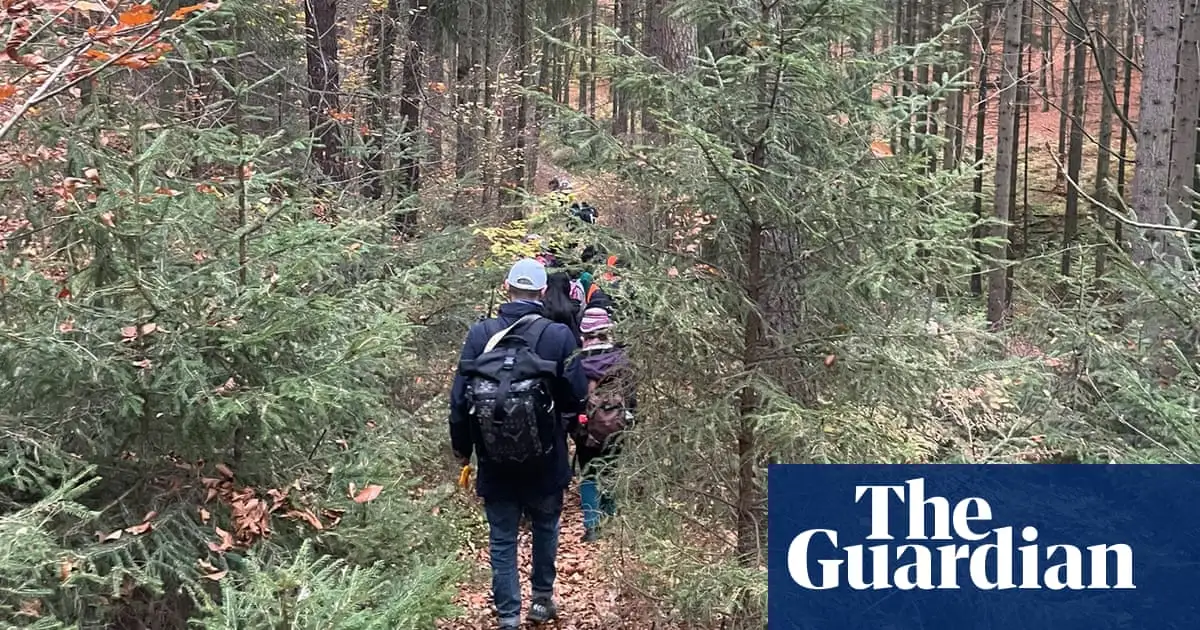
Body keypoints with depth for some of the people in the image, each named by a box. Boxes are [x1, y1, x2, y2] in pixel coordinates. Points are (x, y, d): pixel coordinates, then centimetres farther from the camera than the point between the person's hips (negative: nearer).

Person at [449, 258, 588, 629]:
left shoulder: (479, 334, -8)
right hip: (544, 460, 0)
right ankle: (542, 599, 36)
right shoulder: (559, 335, -14)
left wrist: (461, 448, 9)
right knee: (545, 526, 24)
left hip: (494, 461, 1)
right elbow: (577, 396, -10)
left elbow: (459, 396, -5)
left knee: (502, 539, 14)